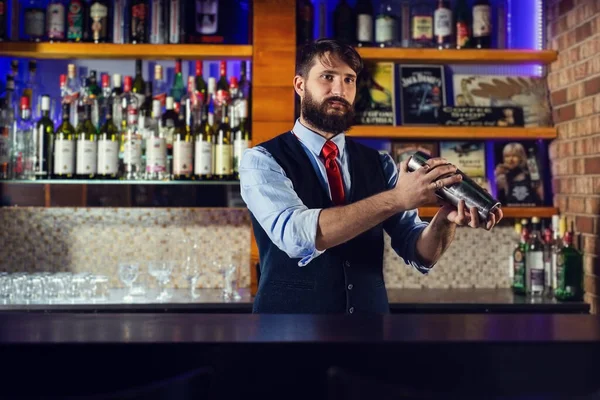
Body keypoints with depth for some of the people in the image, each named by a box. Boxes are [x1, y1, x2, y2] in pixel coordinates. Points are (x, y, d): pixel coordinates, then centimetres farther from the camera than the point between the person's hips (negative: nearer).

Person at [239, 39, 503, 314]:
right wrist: (396, 198, -28)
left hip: (370, 311, 3)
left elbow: (421, 254, -2)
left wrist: (445, 218, -22)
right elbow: (296, 235, -23)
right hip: (290, 323, -3)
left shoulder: (379, 165, 5)